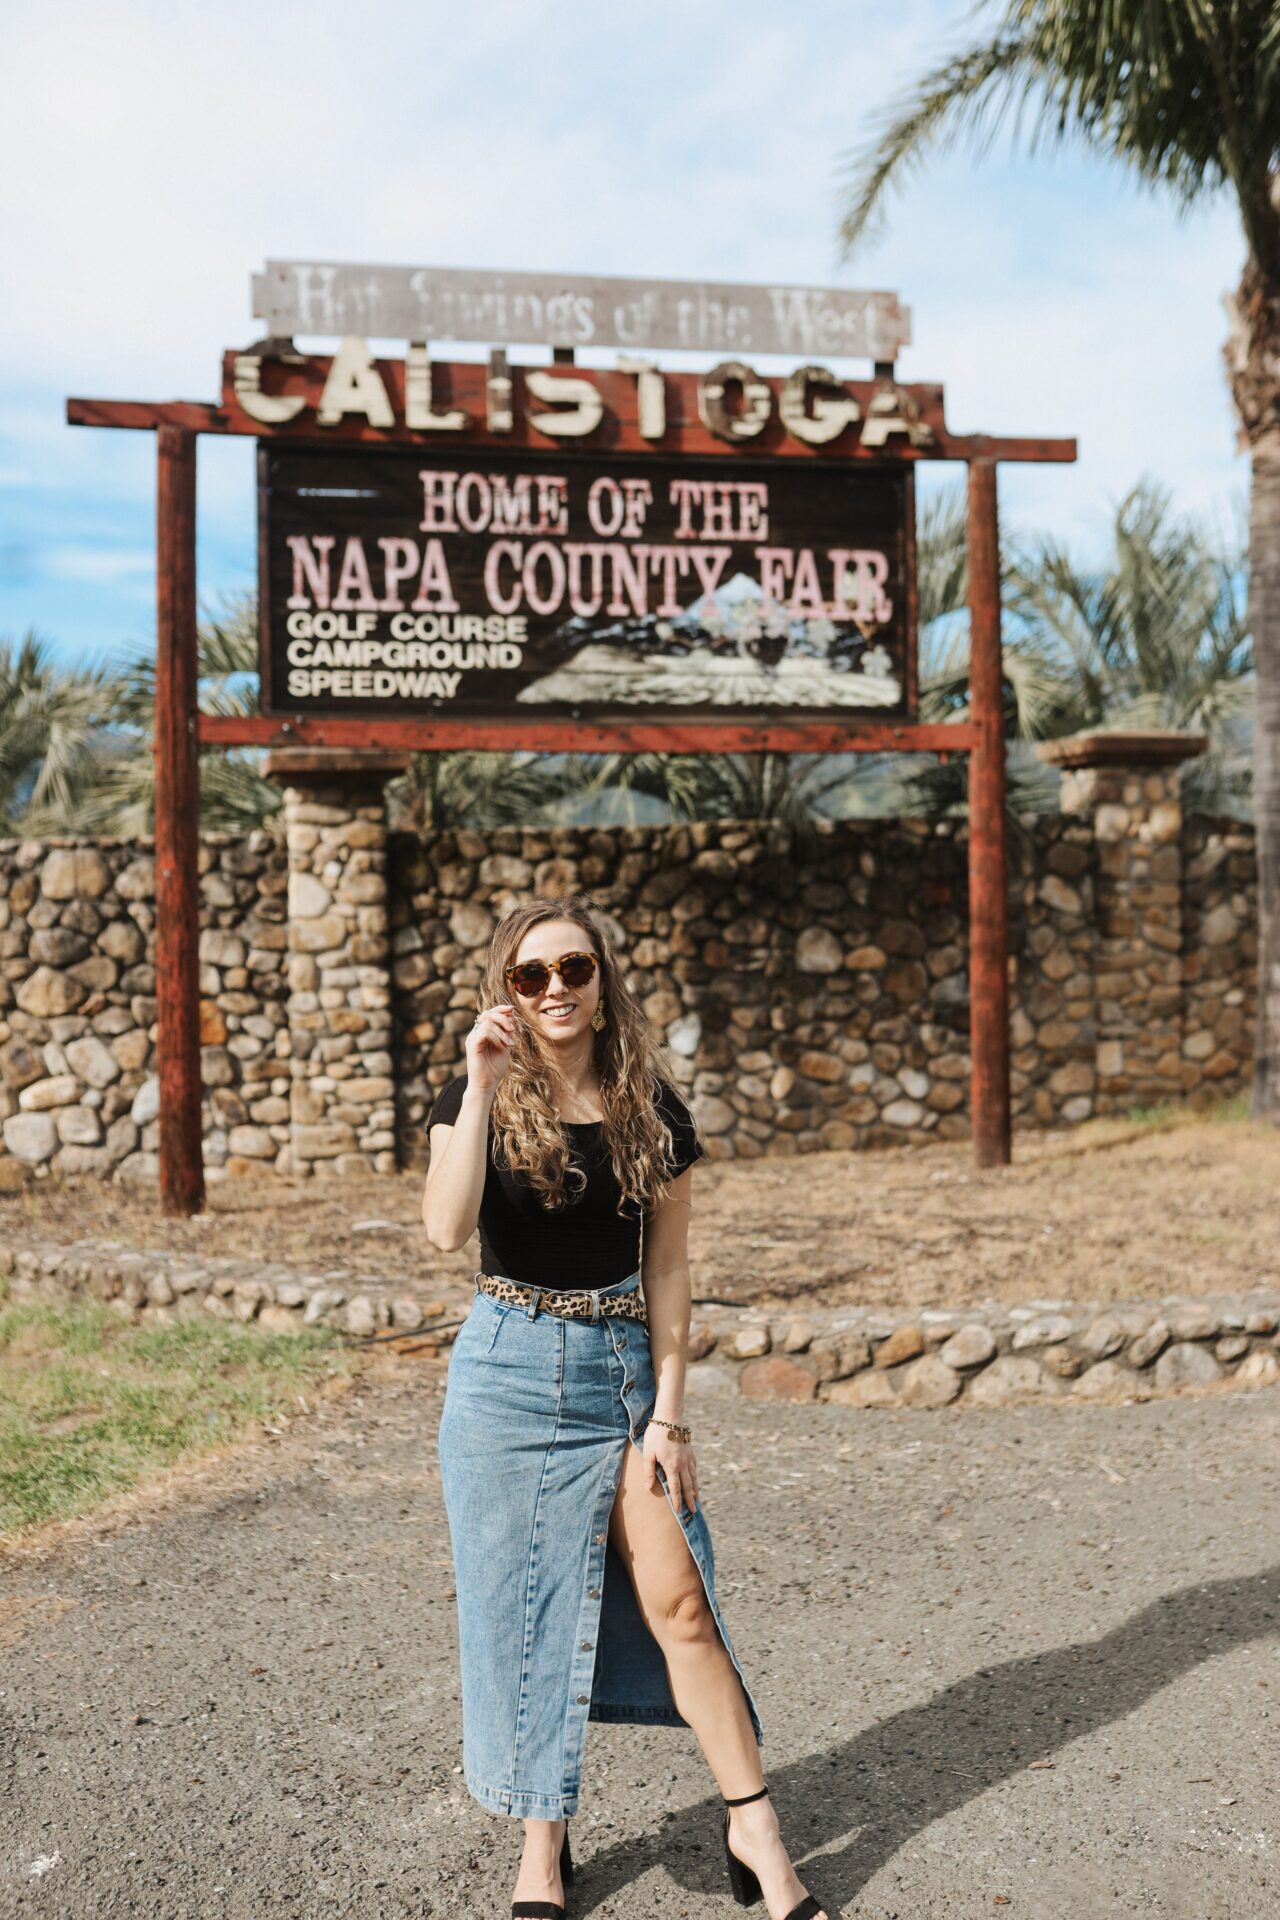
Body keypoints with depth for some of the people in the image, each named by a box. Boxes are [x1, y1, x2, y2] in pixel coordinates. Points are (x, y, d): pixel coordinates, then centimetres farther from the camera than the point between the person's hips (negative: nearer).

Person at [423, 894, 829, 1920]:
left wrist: (668, 1412, -3)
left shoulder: (651, 1107, 0)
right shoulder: (479, 1097, -3)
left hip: (623, 1370, 1)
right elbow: (447, 1228, -21)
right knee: (526, 1609, 8)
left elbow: (667, 1269, 1)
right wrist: (482, 1084, -24)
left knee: (677, 1599, -1)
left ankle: (756, 1833, 17)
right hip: (508, 1373, -1)